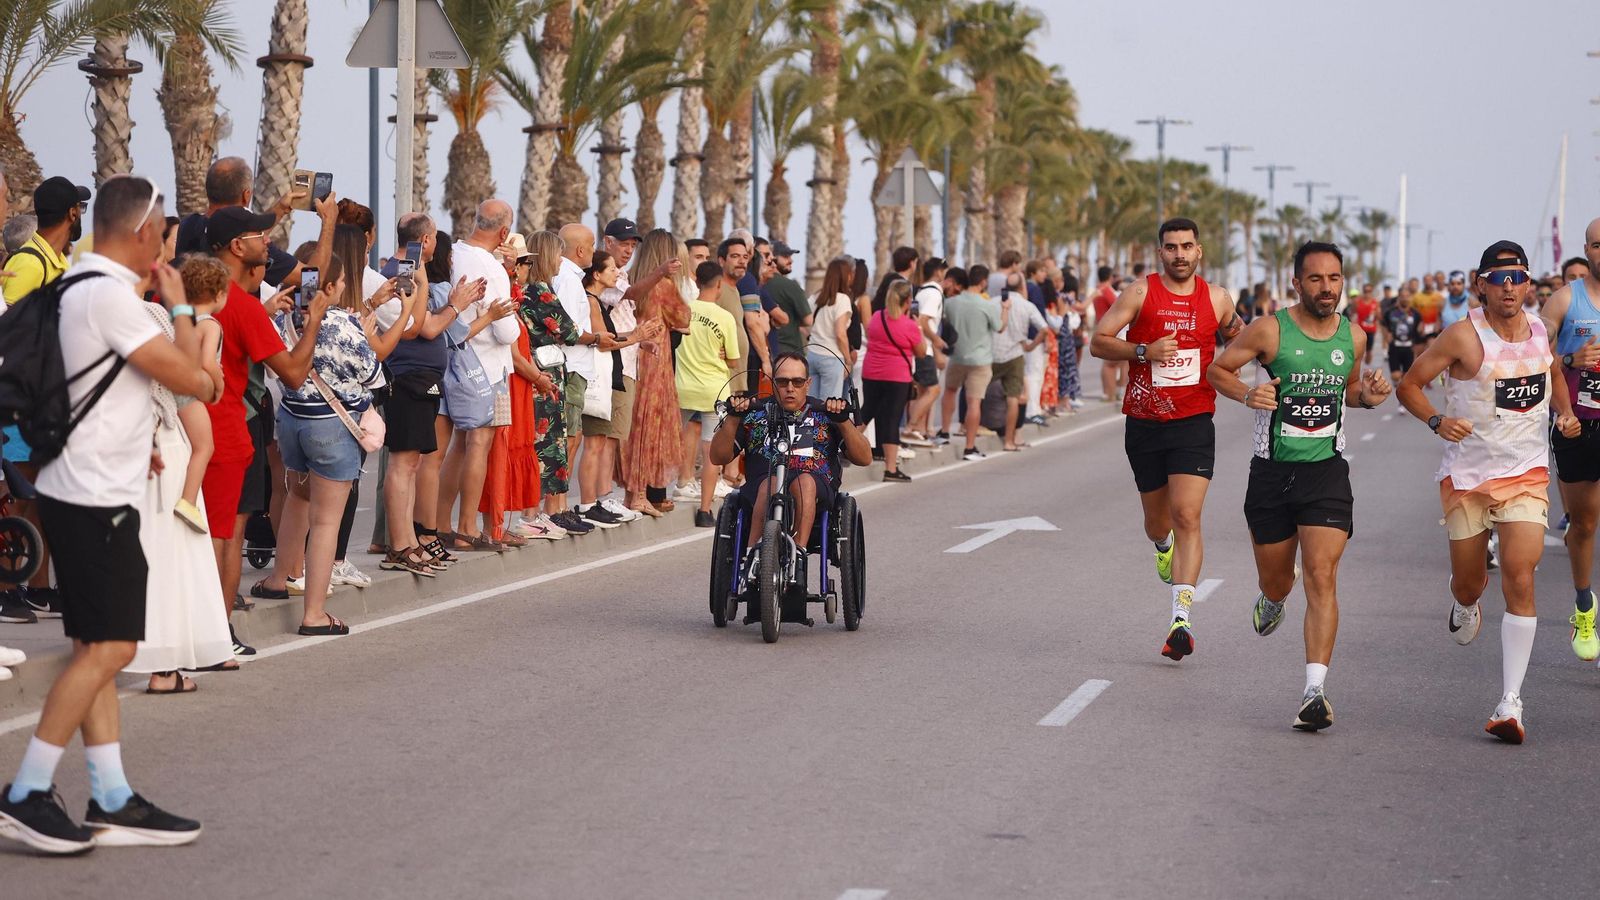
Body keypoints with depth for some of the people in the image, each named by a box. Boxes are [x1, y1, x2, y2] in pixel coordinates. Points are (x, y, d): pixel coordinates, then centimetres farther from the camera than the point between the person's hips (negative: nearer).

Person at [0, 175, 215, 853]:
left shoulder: (79, 288, 13)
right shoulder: (111, 295, -18)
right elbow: (192, 378, -17)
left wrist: (130, 445, 29)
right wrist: (180, 306, -3)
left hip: (84, 491, 10)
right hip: (97, 497, -10)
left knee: (97, 649, 9)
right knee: (107, 647, -8)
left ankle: (111, 802, 11)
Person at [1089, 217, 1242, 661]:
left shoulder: (1217, 299, 4)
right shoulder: (1141, 293, -3)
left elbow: (1237, 339, 23)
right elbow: (1098, 342, -5)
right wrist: (1144, 351, -19)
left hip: (1193, 423, -1)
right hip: (1144, 424, 1)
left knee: (1187, 517, -15)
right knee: (1157, 520, 15)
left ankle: (1182, 620, -19)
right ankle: (1163, 548, 54)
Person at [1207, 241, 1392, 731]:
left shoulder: (1353, 336, 2)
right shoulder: (1270, 330, -8)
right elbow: (1216, 370, 2)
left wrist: (1368, 395, -2)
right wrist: (1245, 393, -17)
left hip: (1326, 471, 1)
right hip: (1272, 471, 0)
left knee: (1322, 579, -15)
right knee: (1276, 583, 14)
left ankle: (1315, 691, -18)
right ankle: (1273, 601, 54)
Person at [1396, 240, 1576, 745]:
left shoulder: (1541, 331, 2)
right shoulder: (1464, 337, -12)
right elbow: (1409, 385, -5)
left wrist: (1565, 412, 6)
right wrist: (1437, 421, -21)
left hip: (1526, 476, 1)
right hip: (1467, 475, -1)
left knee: (1520, 582, -14)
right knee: (1467, 584, 13)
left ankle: (1510, 703, -13)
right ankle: (1465, 605, 54)